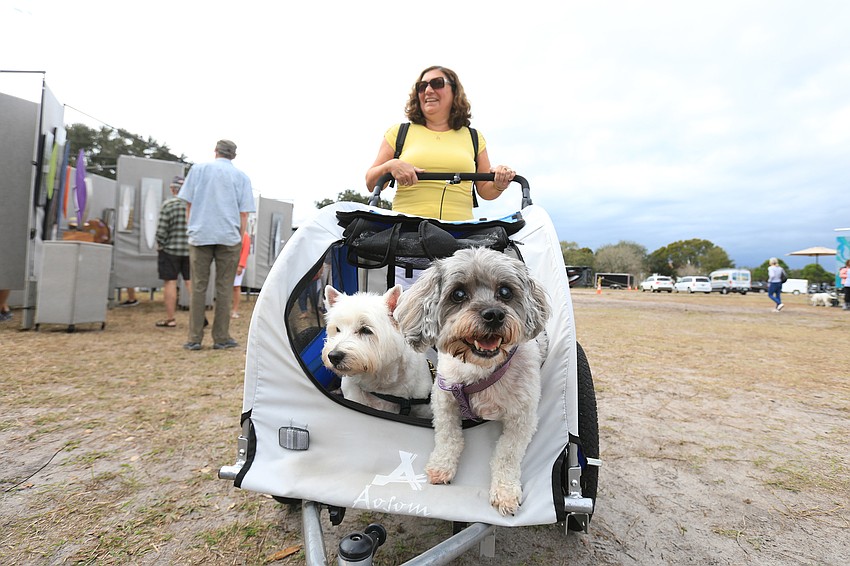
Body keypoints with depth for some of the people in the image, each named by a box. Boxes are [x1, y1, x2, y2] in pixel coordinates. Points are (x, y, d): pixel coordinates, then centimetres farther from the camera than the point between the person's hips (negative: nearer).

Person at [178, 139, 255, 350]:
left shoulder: (198, 169, 8)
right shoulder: (241, 177, 7)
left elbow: (188, 204, 7)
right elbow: (244, 215, 1)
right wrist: (239, 239, 8)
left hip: (200, 236, 1)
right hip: (229, 237, -1)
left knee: (198, 287, 5)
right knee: (224, 288, 3)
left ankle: (194, 338, 6)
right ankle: (221, 338, 6)